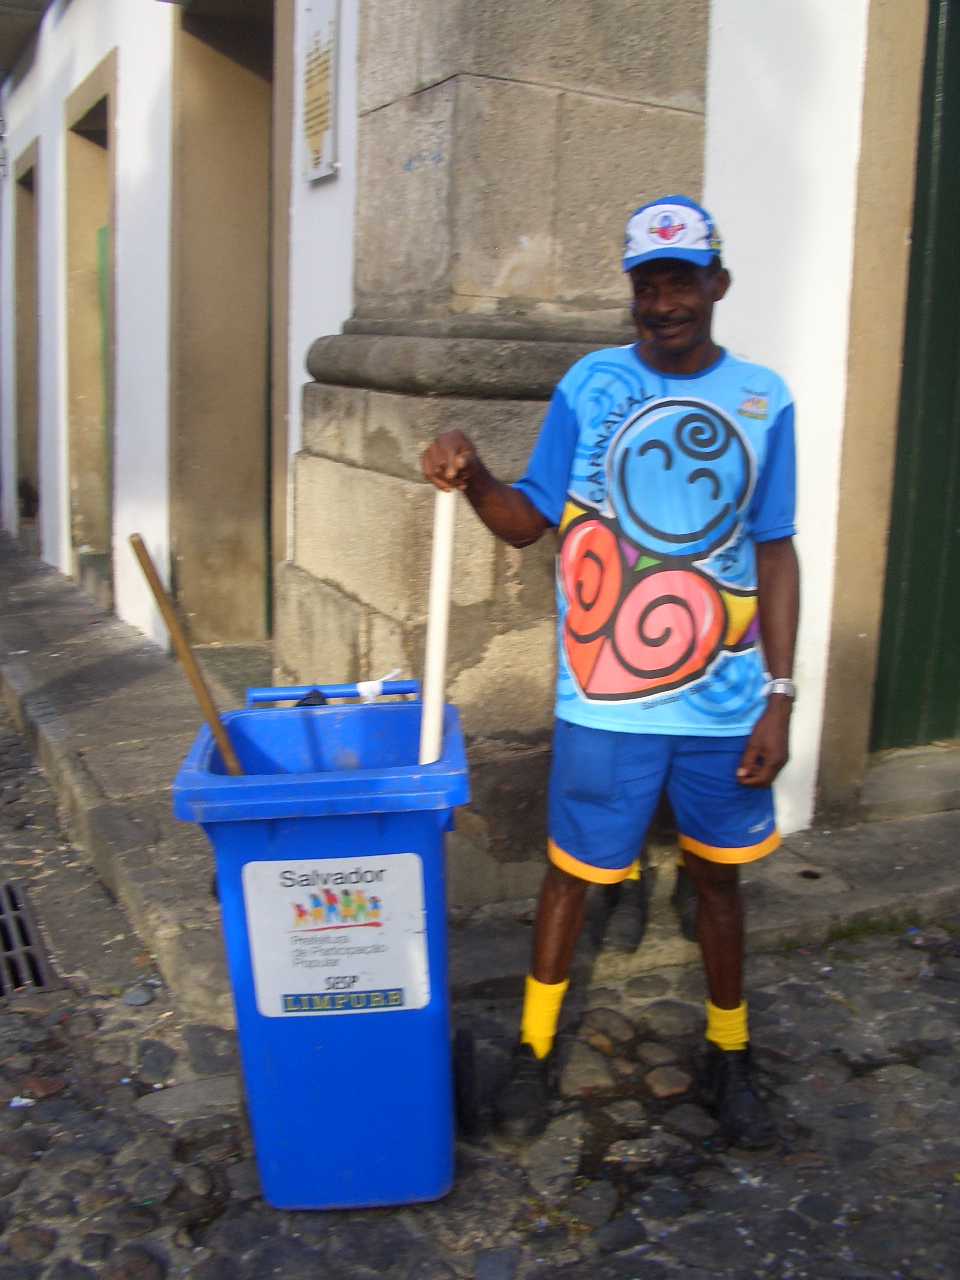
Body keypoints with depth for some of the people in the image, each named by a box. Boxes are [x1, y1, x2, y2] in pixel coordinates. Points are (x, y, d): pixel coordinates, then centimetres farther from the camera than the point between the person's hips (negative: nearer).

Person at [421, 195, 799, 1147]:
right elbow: (531, 522, 0)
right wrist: (473, 480, -22)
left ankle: (726, 1055, 36)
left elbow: (775, 555, 4)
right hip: (605, 699, -1)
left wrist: (779, 695, -1)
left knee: (717, 876, 15)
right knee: (573, 871, 10)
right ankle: (534, 1049, 30)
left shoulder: (763, 400, 2)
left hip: (724, 701, 2)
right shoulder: (589, 386, -2)